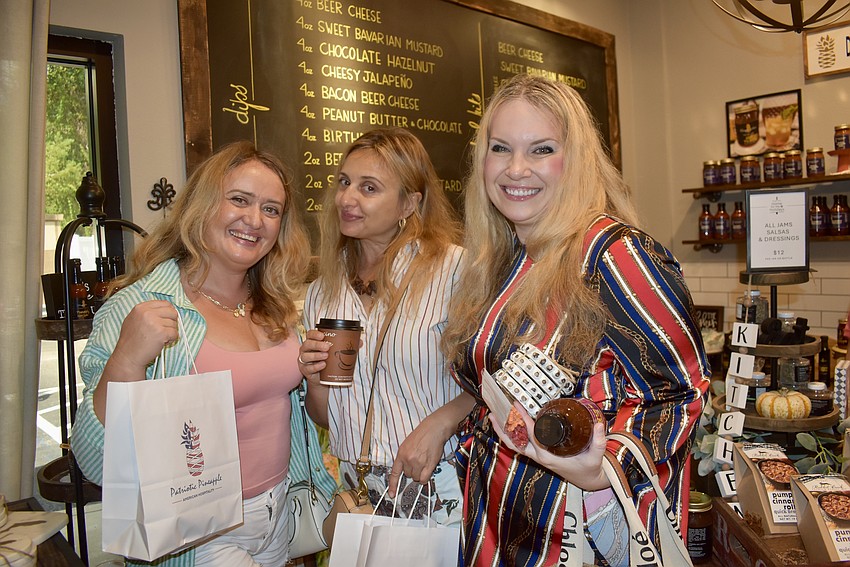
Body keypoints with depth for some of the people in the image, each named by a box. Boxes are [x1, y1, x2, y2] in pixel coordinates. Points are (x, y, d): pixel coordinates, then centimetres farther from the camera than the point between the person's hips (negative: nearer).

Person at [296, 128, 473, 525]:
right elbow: (324, 418, 12)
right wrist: (315, 382, -7)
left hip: (441, 491, -4)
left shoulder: (453, 268, -13)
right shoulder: (322, 293, 4)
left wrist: (439, 423, -24)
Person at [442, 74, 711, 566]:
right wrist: (472, 452, 8)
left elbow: (683, 391, -18)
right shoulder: (497, 263, 3)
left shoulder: (616, 255, -19)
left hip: (591, 520, -6)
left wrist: (604, 467, -31)